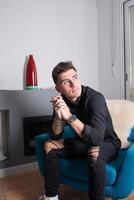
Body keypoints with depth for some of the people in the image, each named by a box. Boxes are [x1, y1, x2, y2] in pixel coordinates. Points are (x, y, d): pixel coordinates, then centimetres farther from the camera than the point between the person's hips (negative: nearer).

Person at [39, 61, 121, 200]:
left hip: (107, 143, -5)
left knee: (95, 154, -38)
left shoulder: (95, 98, -27)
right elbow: (56, 136, -9)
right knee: (50, 145, -4)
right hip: (84, 142, 6)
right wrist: (58, 117, -29)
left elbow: (96, 138, -37)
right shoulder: (62, 100, -9)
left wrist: (69, 116, -41)